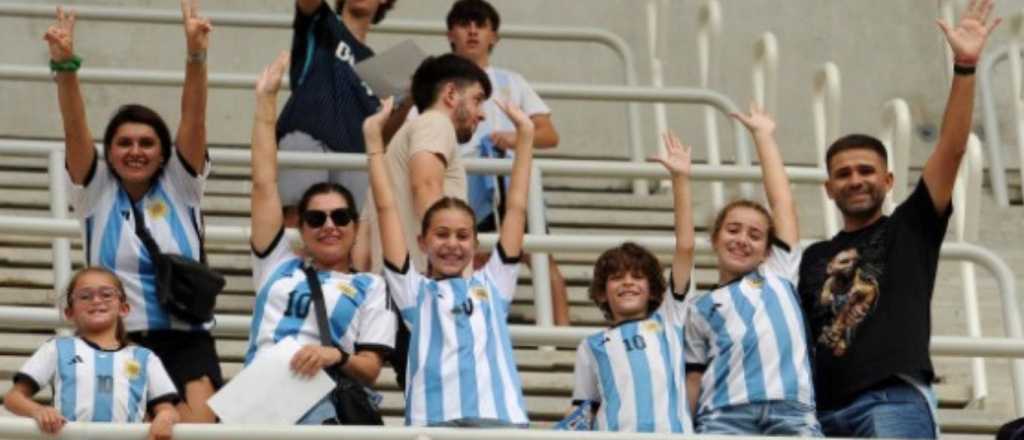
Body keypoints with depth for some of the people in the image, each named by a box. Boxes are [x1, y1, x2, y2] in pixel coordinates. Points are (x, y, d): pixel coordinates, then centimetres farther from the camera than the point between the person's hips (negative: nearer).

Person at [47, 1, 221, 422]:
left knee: (202, 420, -23)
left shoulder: (180, 187, 10)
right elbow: (74, 128, -5)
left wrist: (195, 55, -19)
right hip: (119, 341, 0)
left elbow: (194, 118, -3)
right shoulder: (96, 193, 10)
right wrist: (64, 64, -22)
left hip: (186, 339, 0)